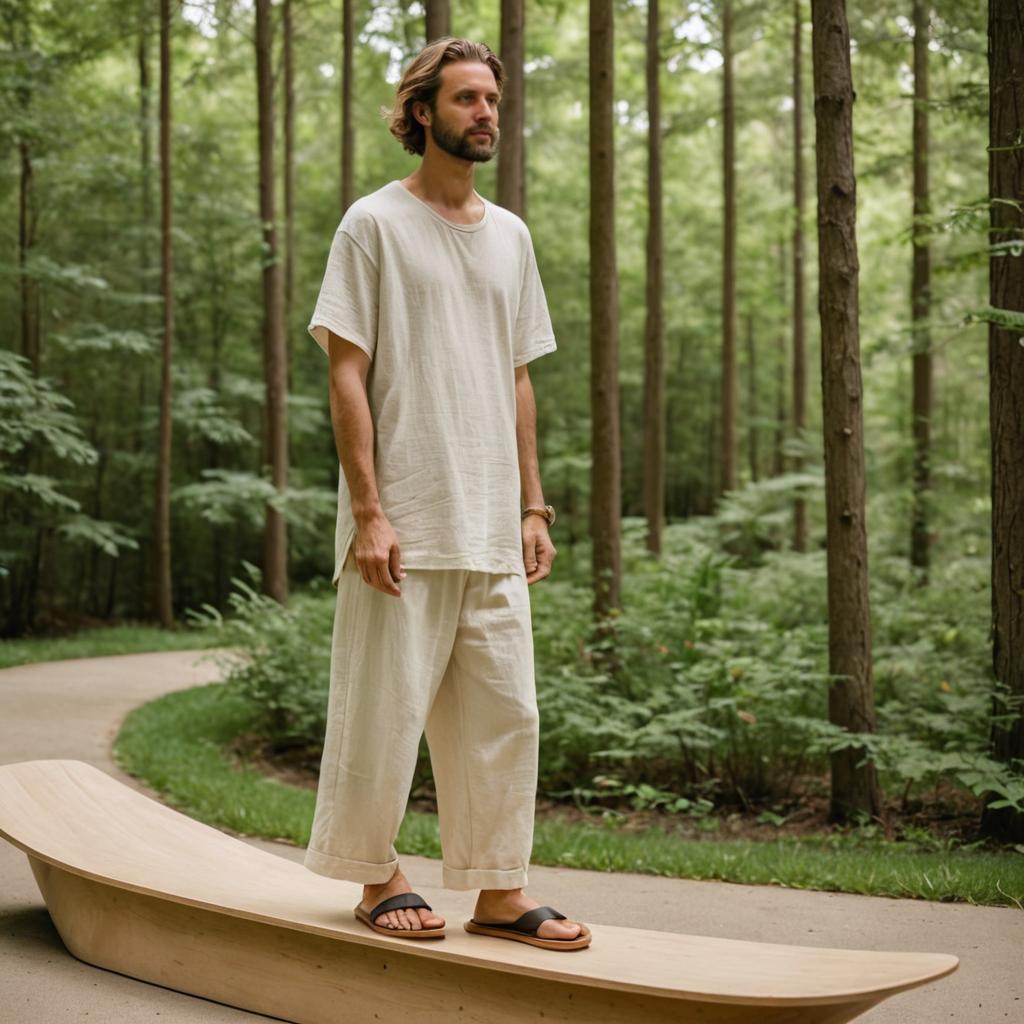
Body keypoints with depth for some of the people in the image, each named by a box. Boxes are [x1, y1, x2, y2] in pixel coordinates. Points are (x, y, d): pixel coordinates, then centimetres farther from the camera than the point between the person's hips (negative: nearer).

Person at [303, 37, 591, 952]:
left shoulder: (510, 236, 16)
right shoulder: (375, 223, -2)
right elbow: (347, 375, -6)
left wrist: (533, 507, 12)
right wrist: (367, 511, -13)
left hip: (492, 530, 6)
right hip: (405, 525, -5)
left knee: (505, 714, 6)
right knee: (385, 711, 1)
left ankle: (500, 892, 15)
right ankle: (379, 876, 18)